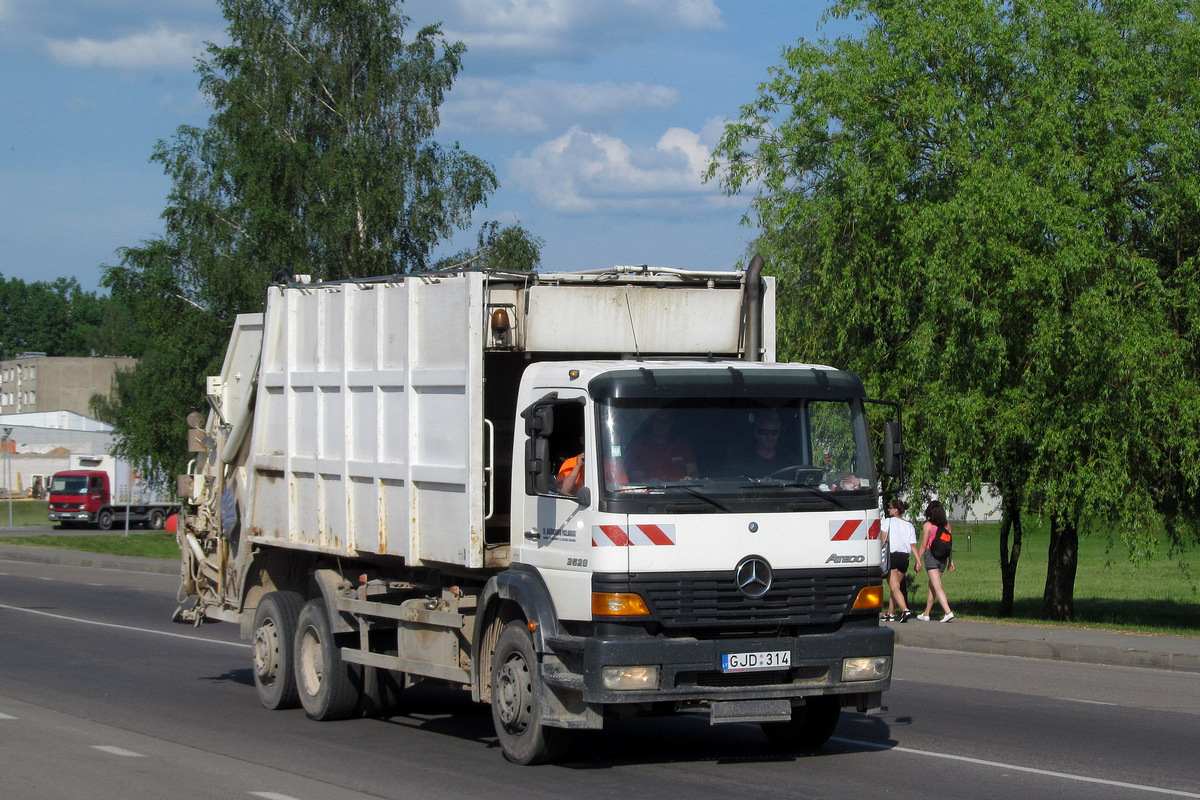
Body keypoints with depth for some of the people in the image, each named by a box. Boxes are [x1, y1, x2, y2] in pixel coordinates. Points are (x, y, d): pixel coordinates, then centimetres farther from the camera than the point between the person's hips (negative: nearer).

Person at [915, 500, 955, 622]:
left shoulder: (927, 525, -8)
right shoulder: (946, 525, 5)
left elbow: (923, 545, -7)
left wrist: (918, 560, 1)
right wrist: (951, 560, 14)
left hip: (931, 556, -6)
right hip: (943, 557, 6)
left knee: (937, 586, -10)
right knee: (932, 586, 16)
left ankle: (948, 612, -24)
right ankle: (926, 614, 23)